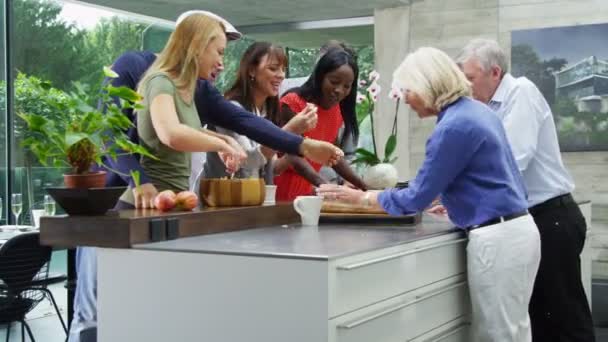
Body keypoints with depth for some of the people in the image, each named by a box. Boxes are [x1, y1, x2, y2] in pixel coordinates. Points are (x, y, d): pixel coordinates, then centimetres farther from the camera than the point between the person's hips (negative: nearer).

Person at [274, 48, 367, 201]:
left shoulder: (336, 111, 7)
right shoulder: (293, 102, -14)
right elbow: (293, 154, -22)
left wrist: (364, 187, 2)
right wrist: (323, 184, -36)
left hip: (305, 191, 6)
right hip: (278, 190, -6)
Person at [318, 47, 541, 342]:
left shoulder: (454, 127, -18)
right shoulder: (476, 111, 11)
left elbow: (417, 198, -12)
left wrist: (361, 198, -2)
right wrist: (453, 202, 28)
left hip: (497, 239, -10)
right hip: (514, 230, 10)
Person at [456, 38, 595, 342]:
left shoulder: (522, 92, -12)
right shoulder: (495, 107, 13)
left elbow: (513, 159, -22)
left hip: (551, 217, -9)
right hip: (531, 218, 9)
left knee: (564, 318, -3)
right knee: (539, 314, 14)